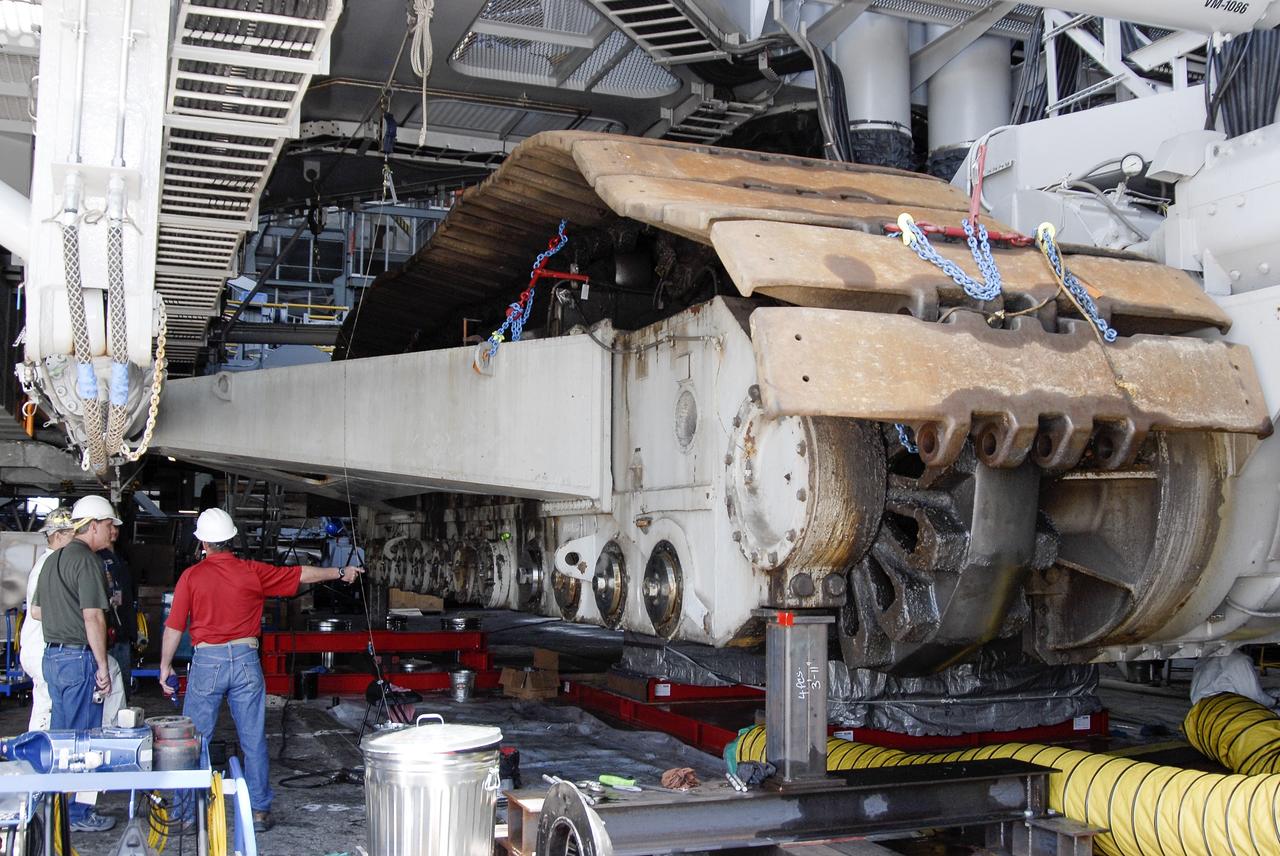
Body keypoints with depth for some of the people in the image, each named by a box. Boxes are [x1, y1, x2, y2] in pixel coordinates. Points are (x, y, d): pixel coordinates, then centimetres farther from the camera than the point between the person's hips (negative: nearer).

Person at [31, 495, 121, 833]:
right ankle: (78, 813, 5)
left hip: (52, 656, 9)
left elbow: (36, 610, 22)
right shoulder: (87, 560, -15)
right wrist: (102, 666, -16)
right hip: (79, 657, -9)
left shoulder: (52, 560, 14)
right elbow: (93, 617, -20)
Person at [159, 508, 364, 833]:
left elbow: (174, 626, -3)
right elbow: (301, 573, 11)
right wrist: (340, 572, 24)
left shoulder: (191, 576, -3)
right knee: (254, 739, 7)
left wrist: (165, 666, 8)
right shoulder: (252, 572, 1)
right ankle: (259, 810, 11)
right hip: (245, 660, 1)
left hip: (207, 660, -1)